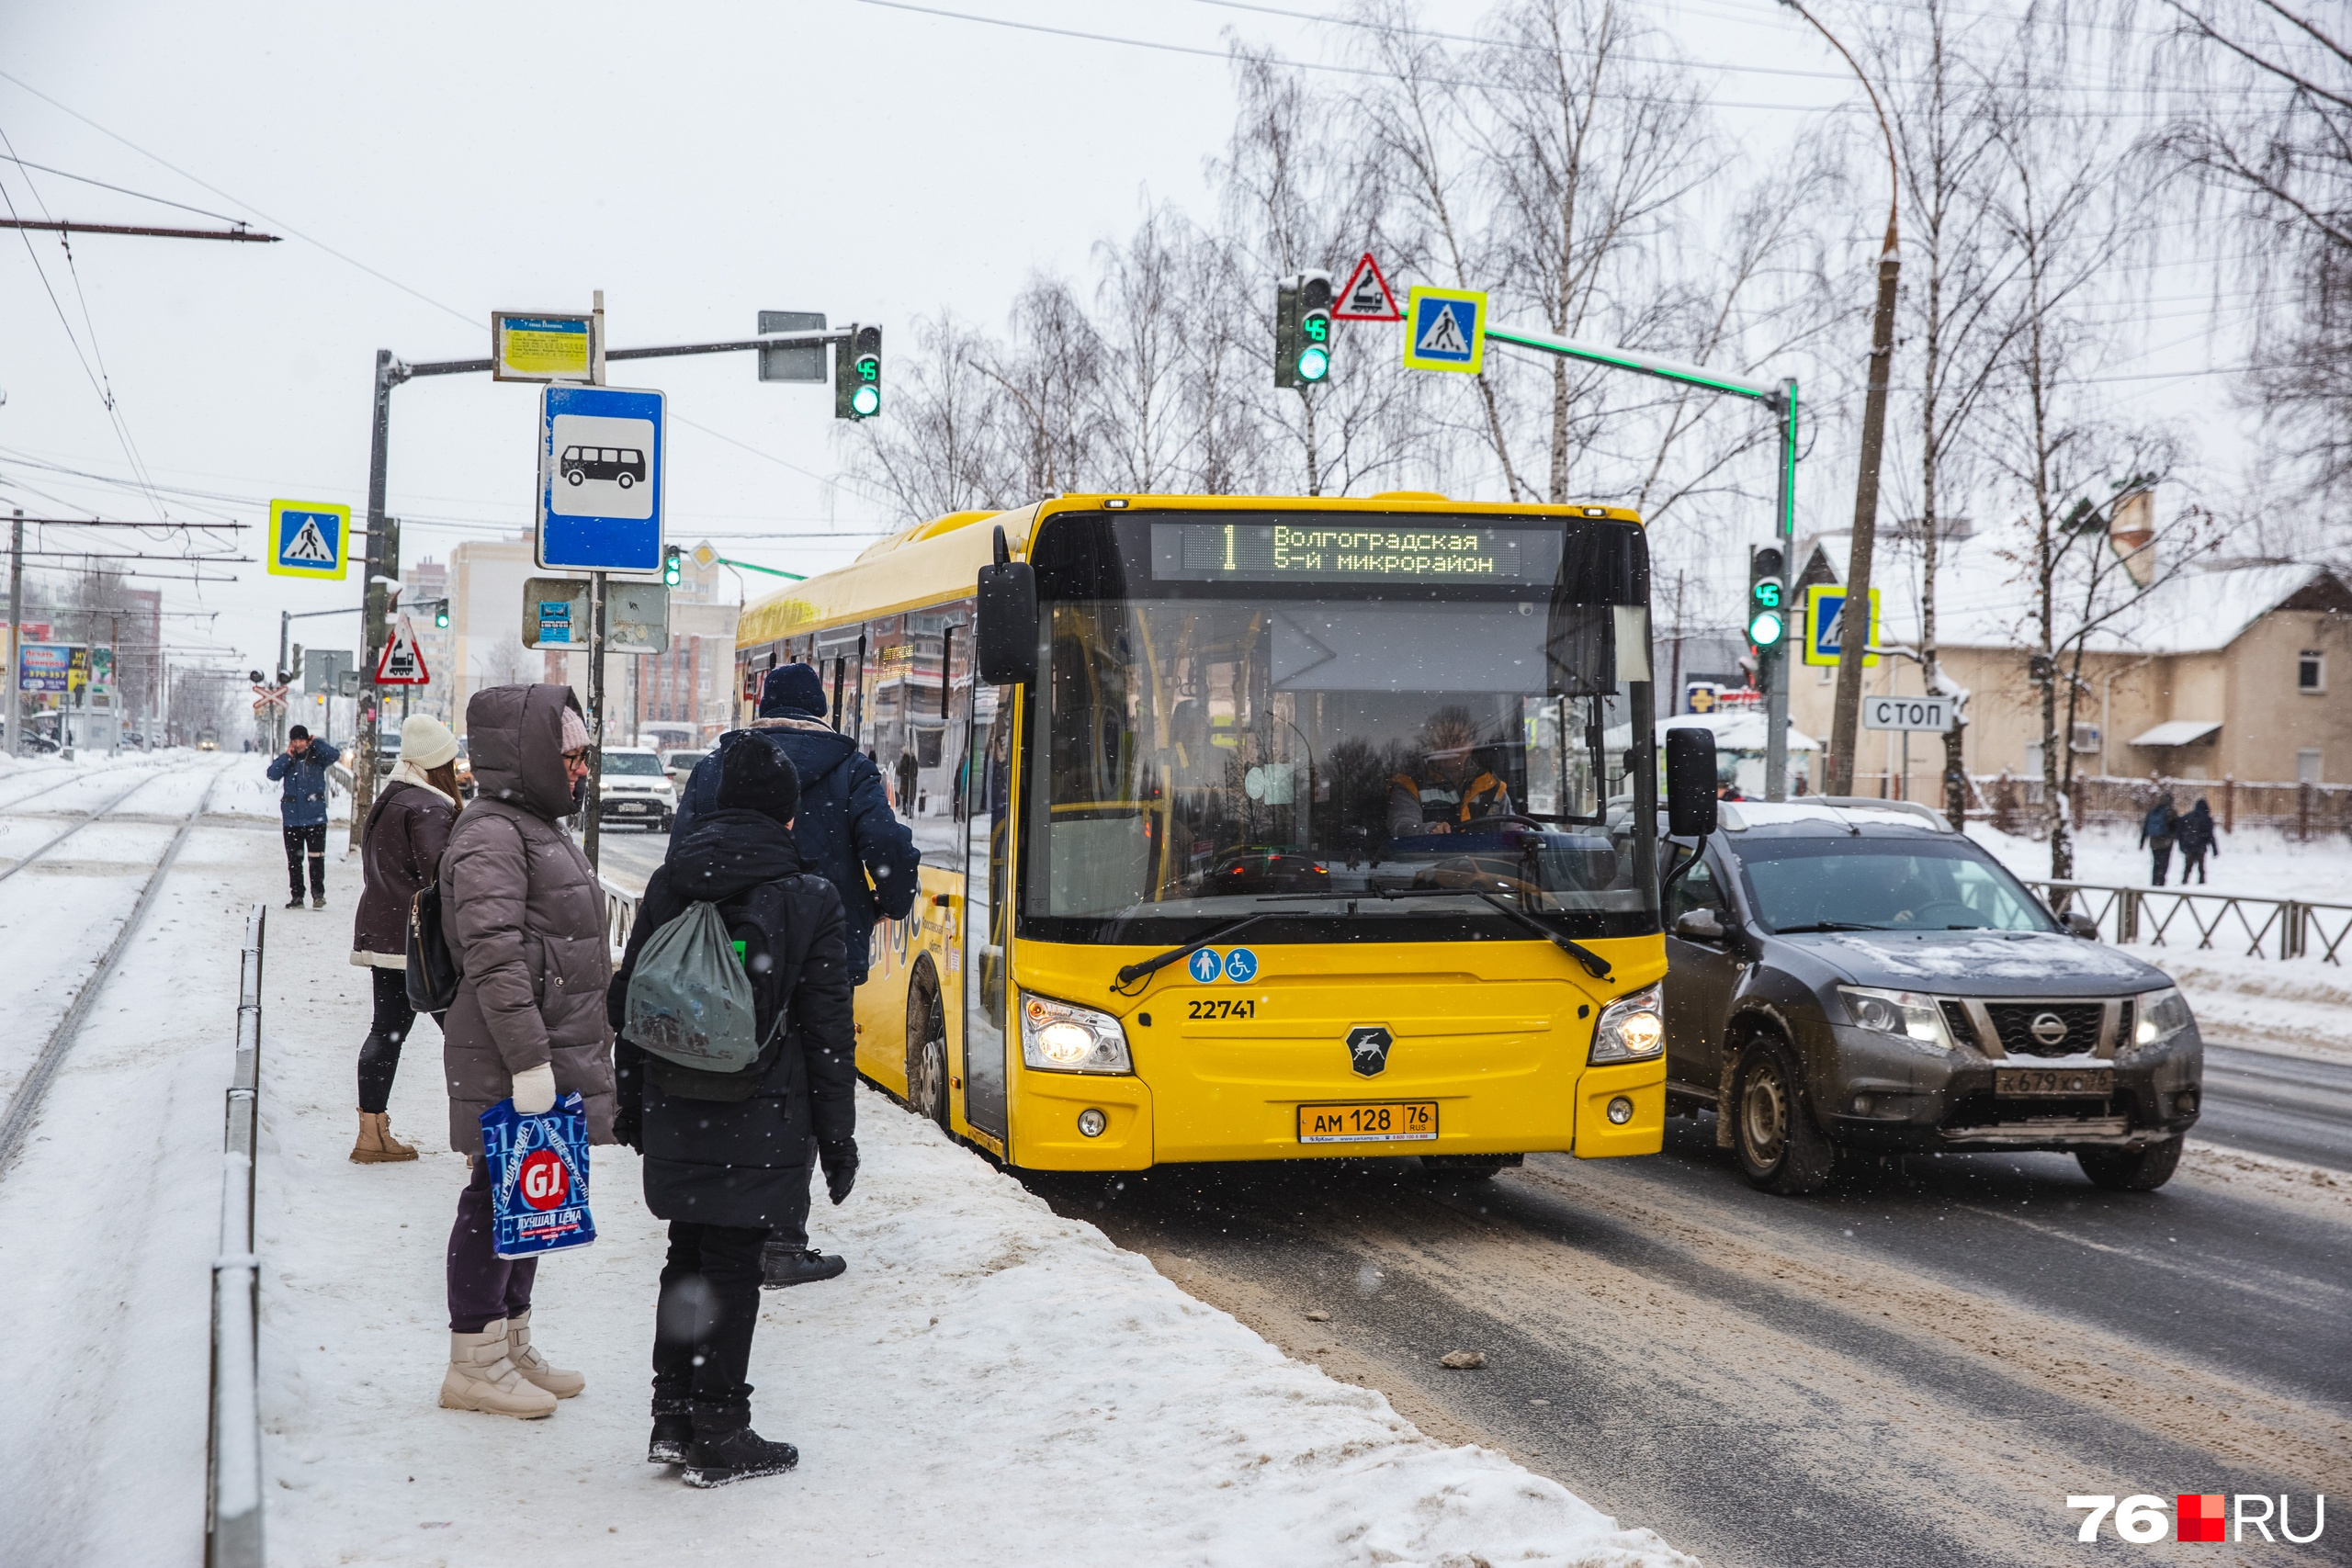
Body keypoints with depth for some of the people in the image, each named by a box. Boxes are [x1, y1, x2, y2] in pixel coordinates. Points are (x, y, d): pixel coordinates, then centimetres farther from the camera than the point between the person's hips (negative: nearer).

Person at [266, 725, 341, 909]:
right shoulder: (285, 759, 7)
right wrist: (287, 756, -11)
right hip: (292, 818, 2)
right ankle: (297, 896, 15)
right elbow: (272, 774, -8)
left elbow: (335, 755, -15)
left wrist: (316, 744, -10)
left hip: (315, 818, -2)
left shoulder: (317, 757, 3)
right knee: (294, 859, 8)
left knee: (316, 857, -7)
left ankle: (318, 894, -2)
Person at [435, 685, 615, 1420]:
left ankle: (513, 1344, 29)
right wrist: (529, 1061, -27)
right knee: (499, 1200, -3)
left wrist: (589, 1050, 25)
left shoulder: (541, 830, 18)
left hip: (555, 1057, 10)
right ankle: (474, 1363, 6)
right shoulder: (491, 836, -16)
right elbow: (494, 960, -24)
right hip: (510, 1069, -10)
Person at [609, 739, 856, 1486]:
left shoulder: (668, 885, 5)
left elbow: (627, 1002, 10)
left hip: (676, 1116, 4)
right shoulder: (811, 899, -6)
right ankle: (720, 1438, 8)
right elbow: (827, 1029, -5)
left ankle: (673, 1420, 19)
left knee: (687, 1258, 15)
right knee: (732, 1268, 2)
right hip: (760, 1125, -4)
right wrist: (836, 1134, 2)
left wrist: (632, 1103, 19)